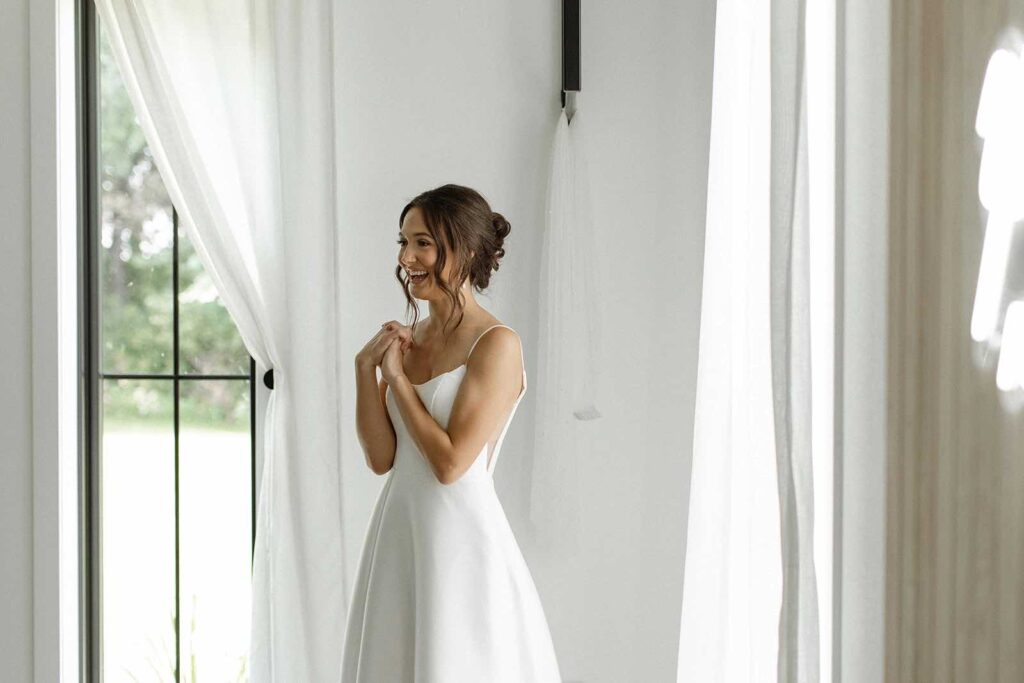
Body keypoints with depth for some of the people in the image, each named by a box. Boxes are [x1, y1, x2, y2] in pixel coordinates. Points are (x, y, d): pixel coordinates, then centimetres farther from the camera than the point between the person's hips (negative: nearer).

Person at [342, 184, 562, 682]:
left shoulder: (496, 344, -13)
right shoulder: (410, 338, 9)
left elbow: (450, 463, -18)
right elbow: (381, 458, 6)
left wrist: (397, 377, -9)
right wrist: (366, 367, -5)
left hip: (461, 540, -7)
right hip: (399, 533, 7)